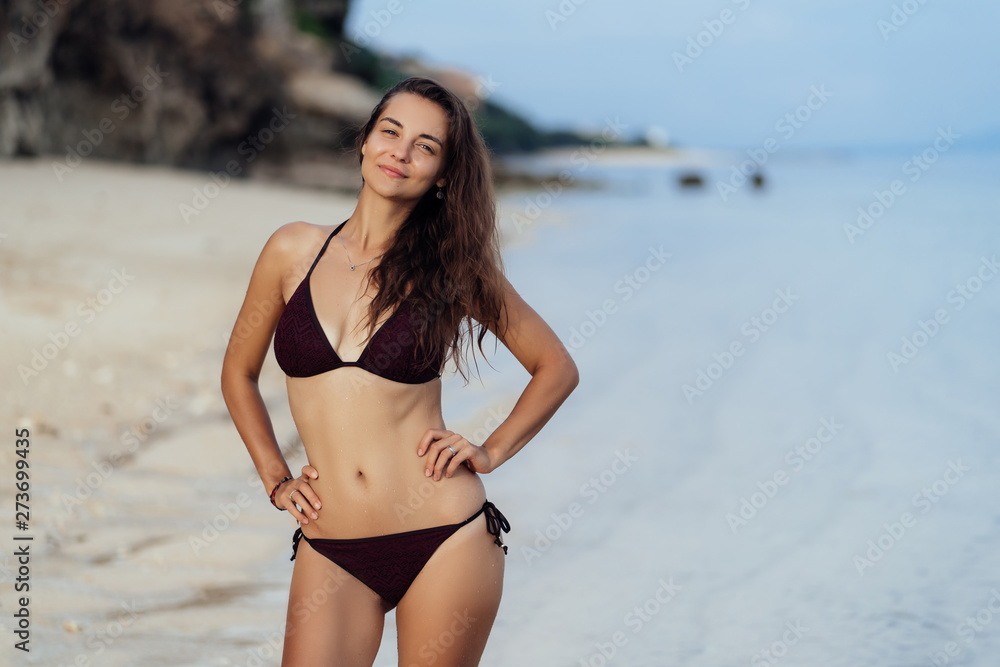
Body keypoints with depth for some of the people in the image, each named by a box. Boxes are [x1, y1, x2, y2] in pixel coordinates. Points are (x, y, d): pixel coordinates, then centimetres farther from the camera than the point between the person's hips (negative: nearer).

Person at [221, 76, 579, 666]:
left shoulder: (454, 266, 1)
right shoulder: (295, 251, 4)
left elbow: (557, 367, 11)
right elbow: (240, 374, 17)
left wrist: (492, 451, 1)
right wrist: (275, 478, 9)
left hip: (445, 543, -1)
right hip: (331, 554, 1)